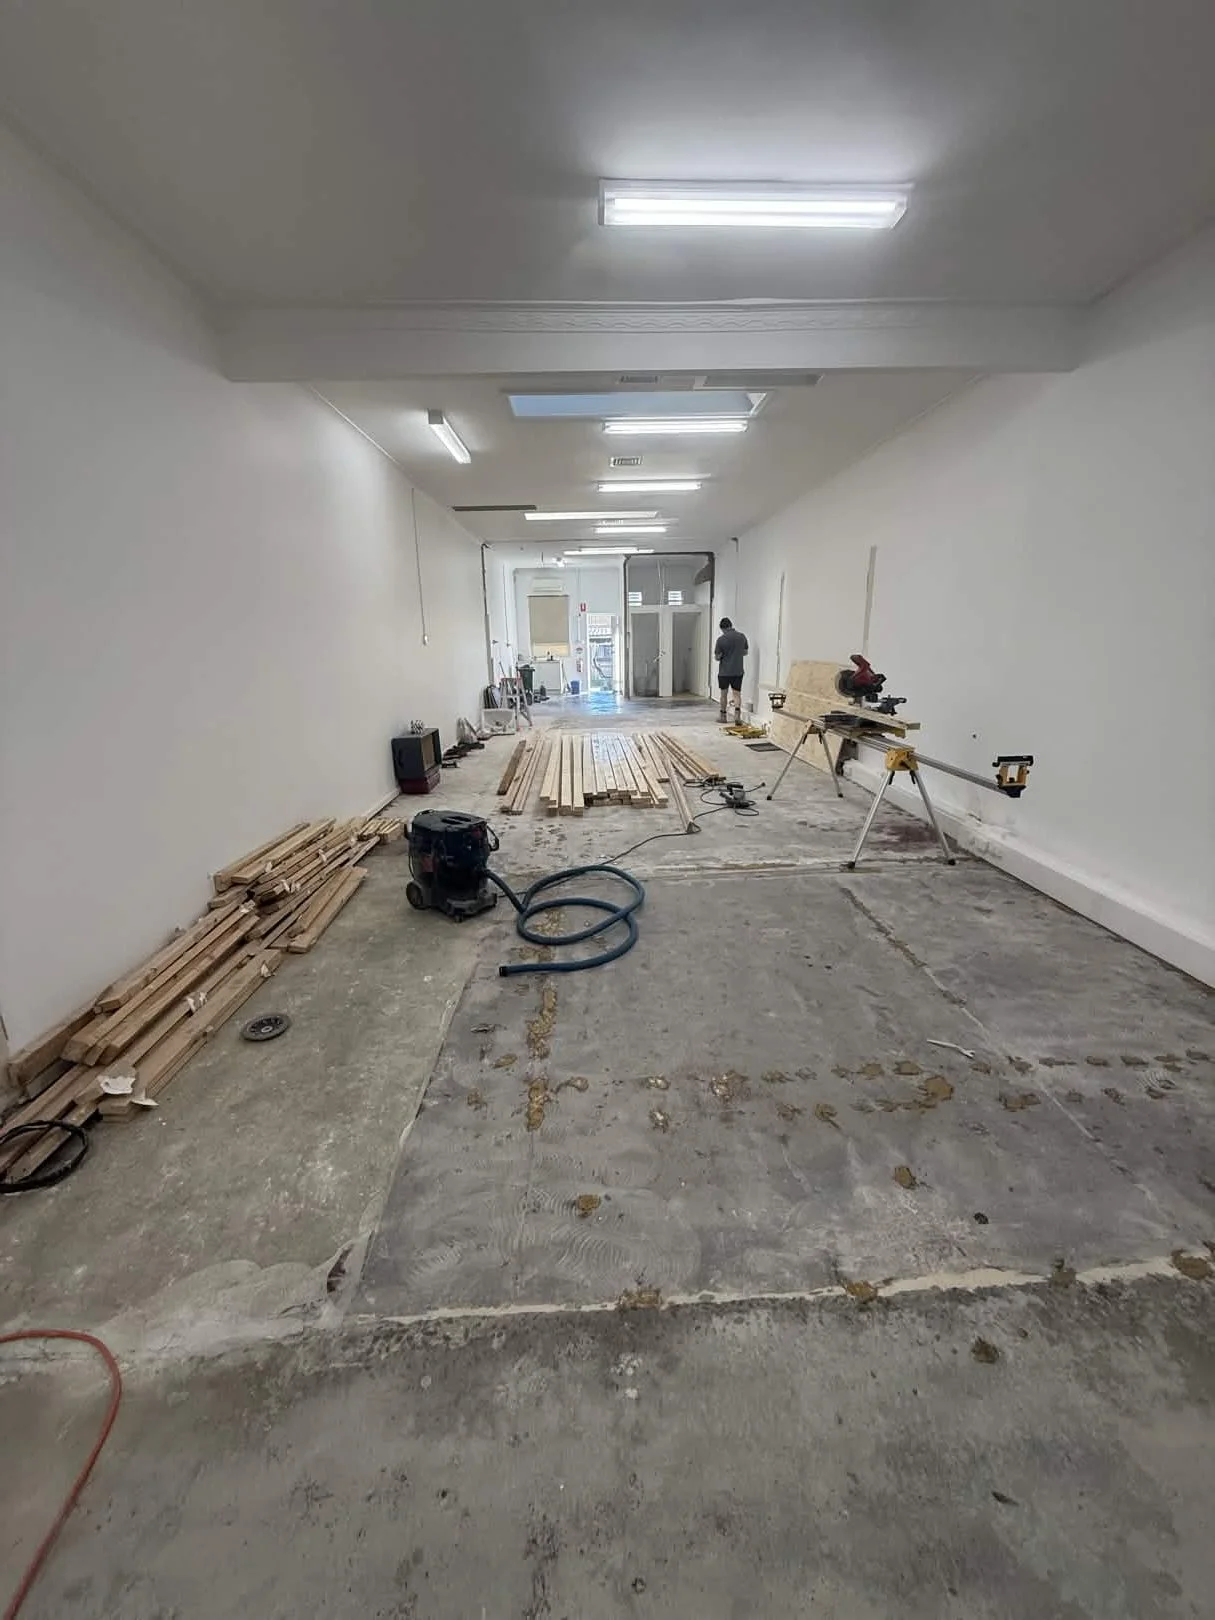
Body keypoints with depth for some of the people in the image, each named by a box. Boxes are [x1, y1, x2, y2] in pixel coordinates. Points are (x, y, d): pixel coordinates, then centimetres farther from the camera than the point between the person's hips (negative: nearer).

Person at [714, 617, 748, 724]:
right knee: (737, 694, 5)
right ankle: (737, 714, -15)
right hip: (738, 671, 2)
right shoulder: (742, 636, 0)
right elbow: (745, 652, 12)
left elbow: (717, 657, -8)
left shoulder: (721, 639, -12)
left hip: (724, 672, -2)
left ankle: (723, 716, 21)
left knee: (724, 694, 13)